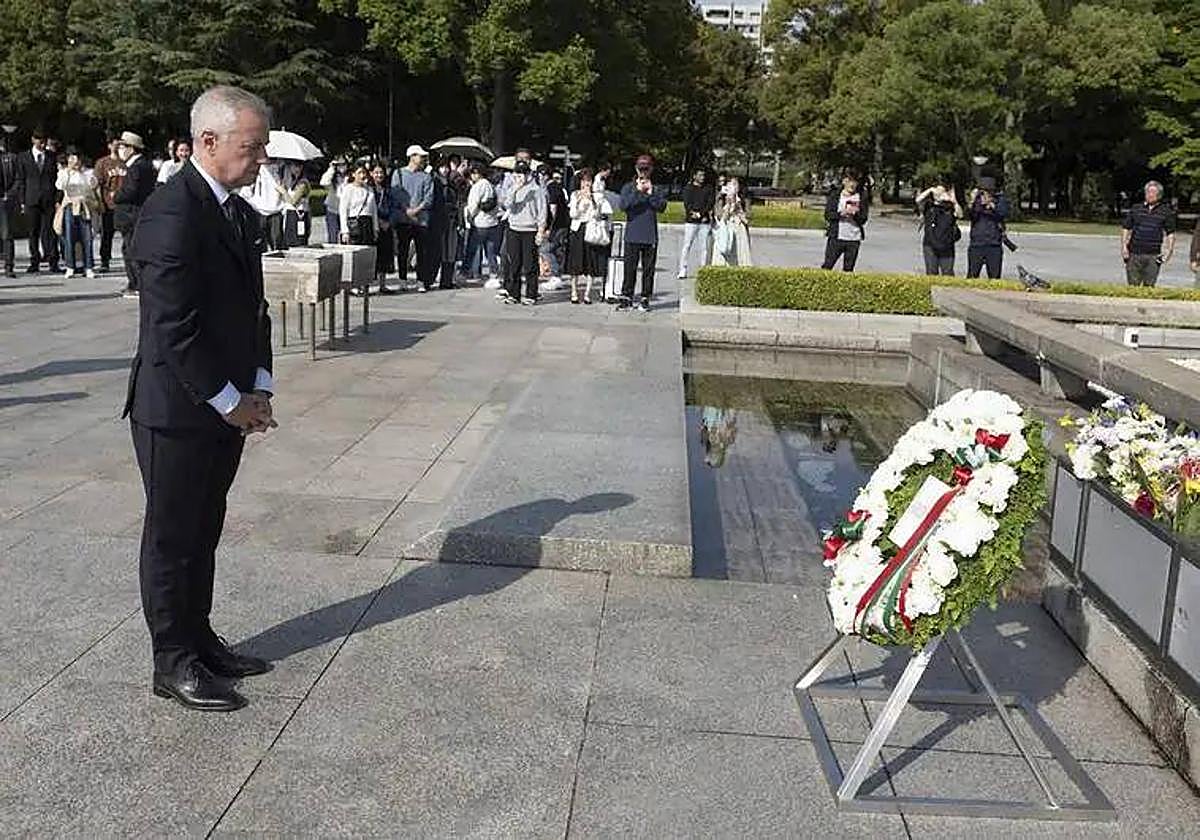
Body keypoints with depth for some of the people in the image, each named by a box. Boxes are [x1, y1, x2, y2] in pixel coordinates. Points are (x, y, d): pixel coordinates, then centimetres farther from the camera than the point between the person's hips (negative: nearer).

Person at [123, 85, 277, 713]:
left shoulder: (241, 214, 10)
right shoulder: (172, 212, -18)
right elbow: (173, 327, -22)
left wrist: (258, 390, 4)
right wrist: (230, 402, -16)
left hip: (228, 408, 8)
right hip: (177, 409, -8)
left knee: (203, 532, 18)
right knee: (172, 538, 6)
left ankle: (198, 639, 32)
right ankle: (173, 663, 18)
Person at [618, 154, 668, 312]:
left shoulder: (657, 189, 8)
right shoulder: (628, 188, 7)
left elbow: (661, 207, -6)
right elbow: (623, 205, -9)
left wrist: (650, 192, -13)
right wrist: (637, 191, -13)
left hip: (650, 236, 1)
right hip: (632, 235, -1)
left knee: (648, 269, 3)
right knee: (629, 268, -1)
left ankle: (645, 299, 9)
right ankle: (626, 297, 5)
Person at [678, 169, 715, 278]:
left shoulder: (709, 188, 14)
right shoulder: (688, 188, 9)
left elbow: (711, 203, 3)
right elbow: (687, 204, -2)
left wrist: (700, 214, -9)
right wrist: (694, 213, -16)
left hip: (705, 221, 2)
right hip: (691, 221, -2)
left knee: (704, 246, 0)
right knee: (687, 245, -5)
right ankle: (683, 270, -5)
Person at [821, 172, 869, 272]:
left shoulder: (862, 197, 5)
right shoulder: (834, 195, 3)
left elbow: (863, 219, 1)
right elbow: (828, 215, -2)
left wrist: (855, 214, -19)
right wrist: (842, 213, -17)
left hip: (854, 239, 1)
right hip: (836, 237, -1)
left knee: (848, 269, 6)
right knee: (827, 265, -2)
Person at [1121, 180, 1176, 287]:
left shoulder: (1166, 212, 7)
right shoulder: (1136, 209, 10)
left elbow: (1171, 234, 9)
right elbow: (1126, 229, 12)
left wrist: (1169, 251, -3)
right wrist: (1124, 246, 1)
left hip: (1153, 256, -1)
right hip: (1134, 254, 1)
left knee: (1149, 286, 1)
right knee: (1132, 286, 1)